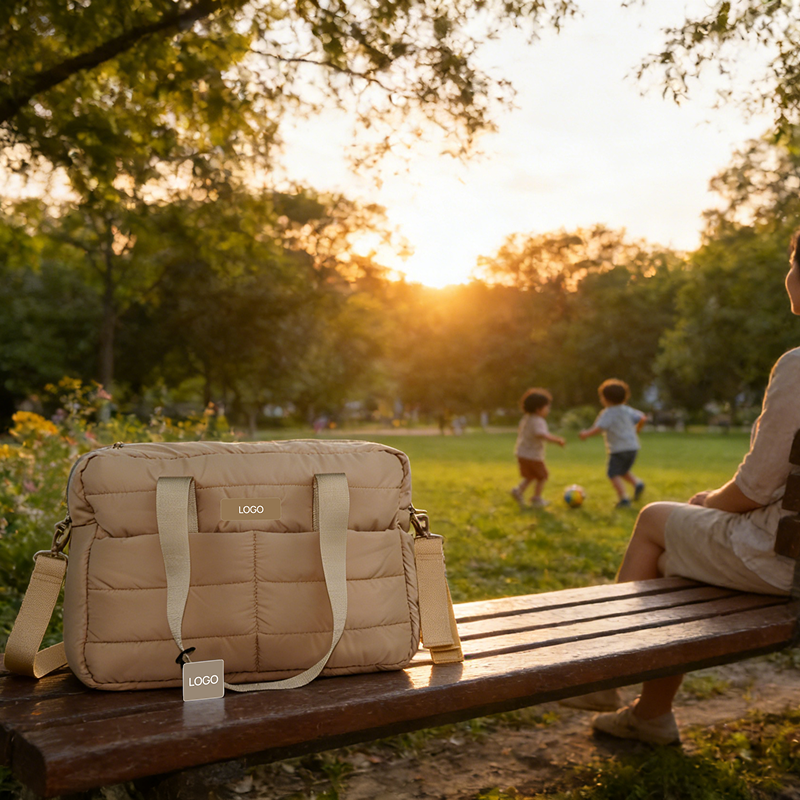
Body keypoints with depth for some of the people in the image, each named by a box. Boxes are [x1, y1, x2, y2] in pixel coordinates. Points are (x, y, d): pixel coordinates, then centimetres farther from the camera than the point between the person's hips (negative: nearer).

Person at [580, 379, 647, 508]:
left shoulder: (607, 413, -12)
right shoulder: (627, 410, 10)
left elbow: (598, 429, -22)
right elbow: (642, 418, 14)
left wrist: (586, 434, -8)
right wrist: (637, 429, 33)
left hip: (618, 449, -8)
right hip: (633, 447, 8)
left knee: (613, 473, -1)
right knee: (623, 471, 25)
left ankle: (624, 498, -9)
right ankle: (637, 483, 2)